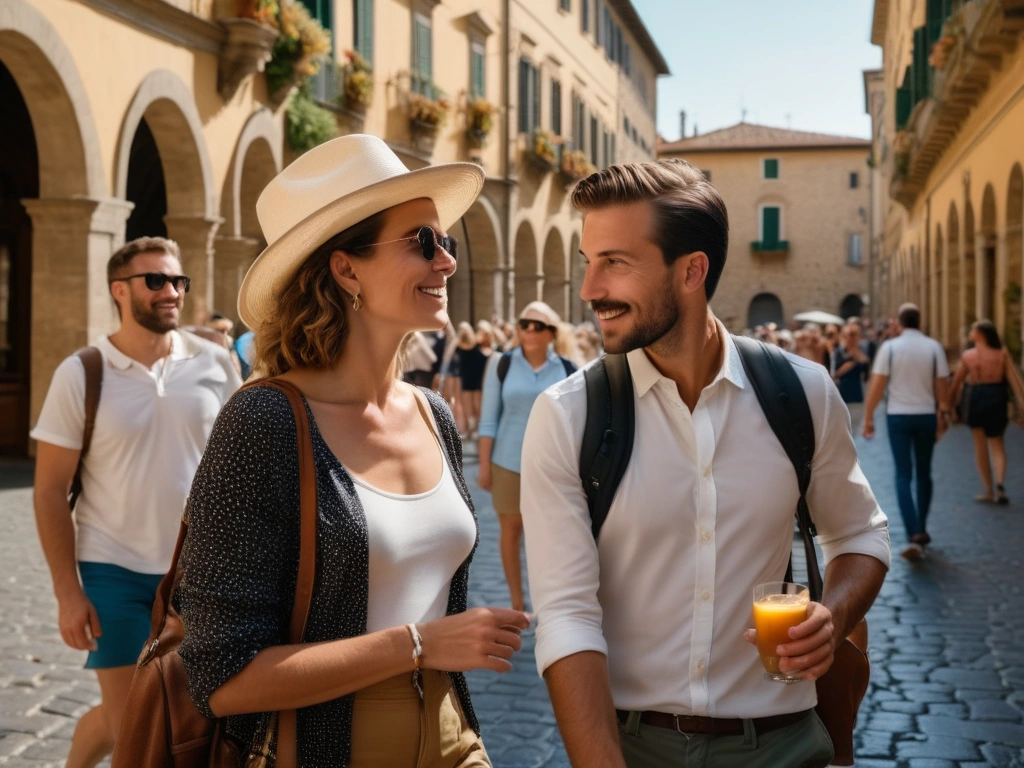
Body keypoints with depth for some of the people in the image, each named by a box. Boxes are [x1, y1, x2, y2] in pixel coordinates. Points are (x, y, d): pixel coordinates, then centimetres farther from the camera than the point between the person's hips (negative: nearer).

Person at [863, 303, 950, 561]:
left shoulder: (889, 347, -7)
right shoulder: (934, 347, -3)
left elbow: (877, 384, -9)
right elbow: (942, 384, -4)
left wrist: (868, 417, -2)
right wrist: (944, 414, 8)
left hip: (898, 415, -1)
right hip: (926, 415, 2)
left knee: (903, 476, 1)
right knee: (923, 473, 17)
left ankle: (913, 536, -11)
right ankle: (921, 531, 26)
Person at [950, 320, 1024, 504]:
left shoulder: (967, 356, -5)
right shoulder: (1002, 353, -3)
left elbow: (957, 382, 1)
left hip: (977, 398, -1)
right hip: (998, 398, 1)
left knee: (980, 445, 11)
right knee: (997, 444, 14)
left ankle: (988, 490, 12)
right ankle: (1000, 485, -6)